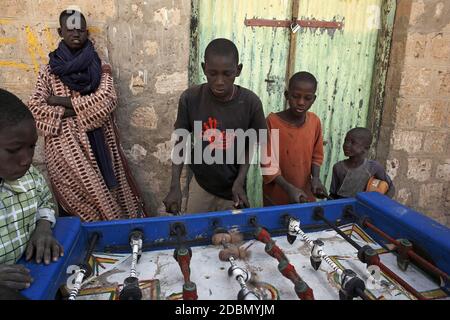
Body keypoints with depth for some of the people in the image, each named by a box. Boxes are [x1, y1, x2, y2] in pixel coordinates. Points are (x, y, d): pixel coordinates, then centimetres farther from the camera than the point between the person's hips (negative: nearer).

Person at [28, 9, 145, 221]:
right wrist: (74, 111, -11)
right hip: (65, 144, 0)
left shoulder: (100, 67, 6)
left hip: (96, 141, 0)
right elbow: (35, 107, 1)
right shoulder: (49, 71, 8)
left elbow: (106, 100, -9)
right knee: (78, 195, -4)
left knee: (105, 191, 1)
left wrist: (61, 101, -7)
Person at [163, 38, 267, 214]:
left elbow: (250, 145, -3)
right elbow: (181, 142, -7)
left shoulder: (251, 103, -17)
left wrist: (239, 181, -14)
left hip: (232, 188, 0)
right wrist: (175, 186, -16)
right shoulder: (190, 99, -17)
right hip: (200, 183, 1)